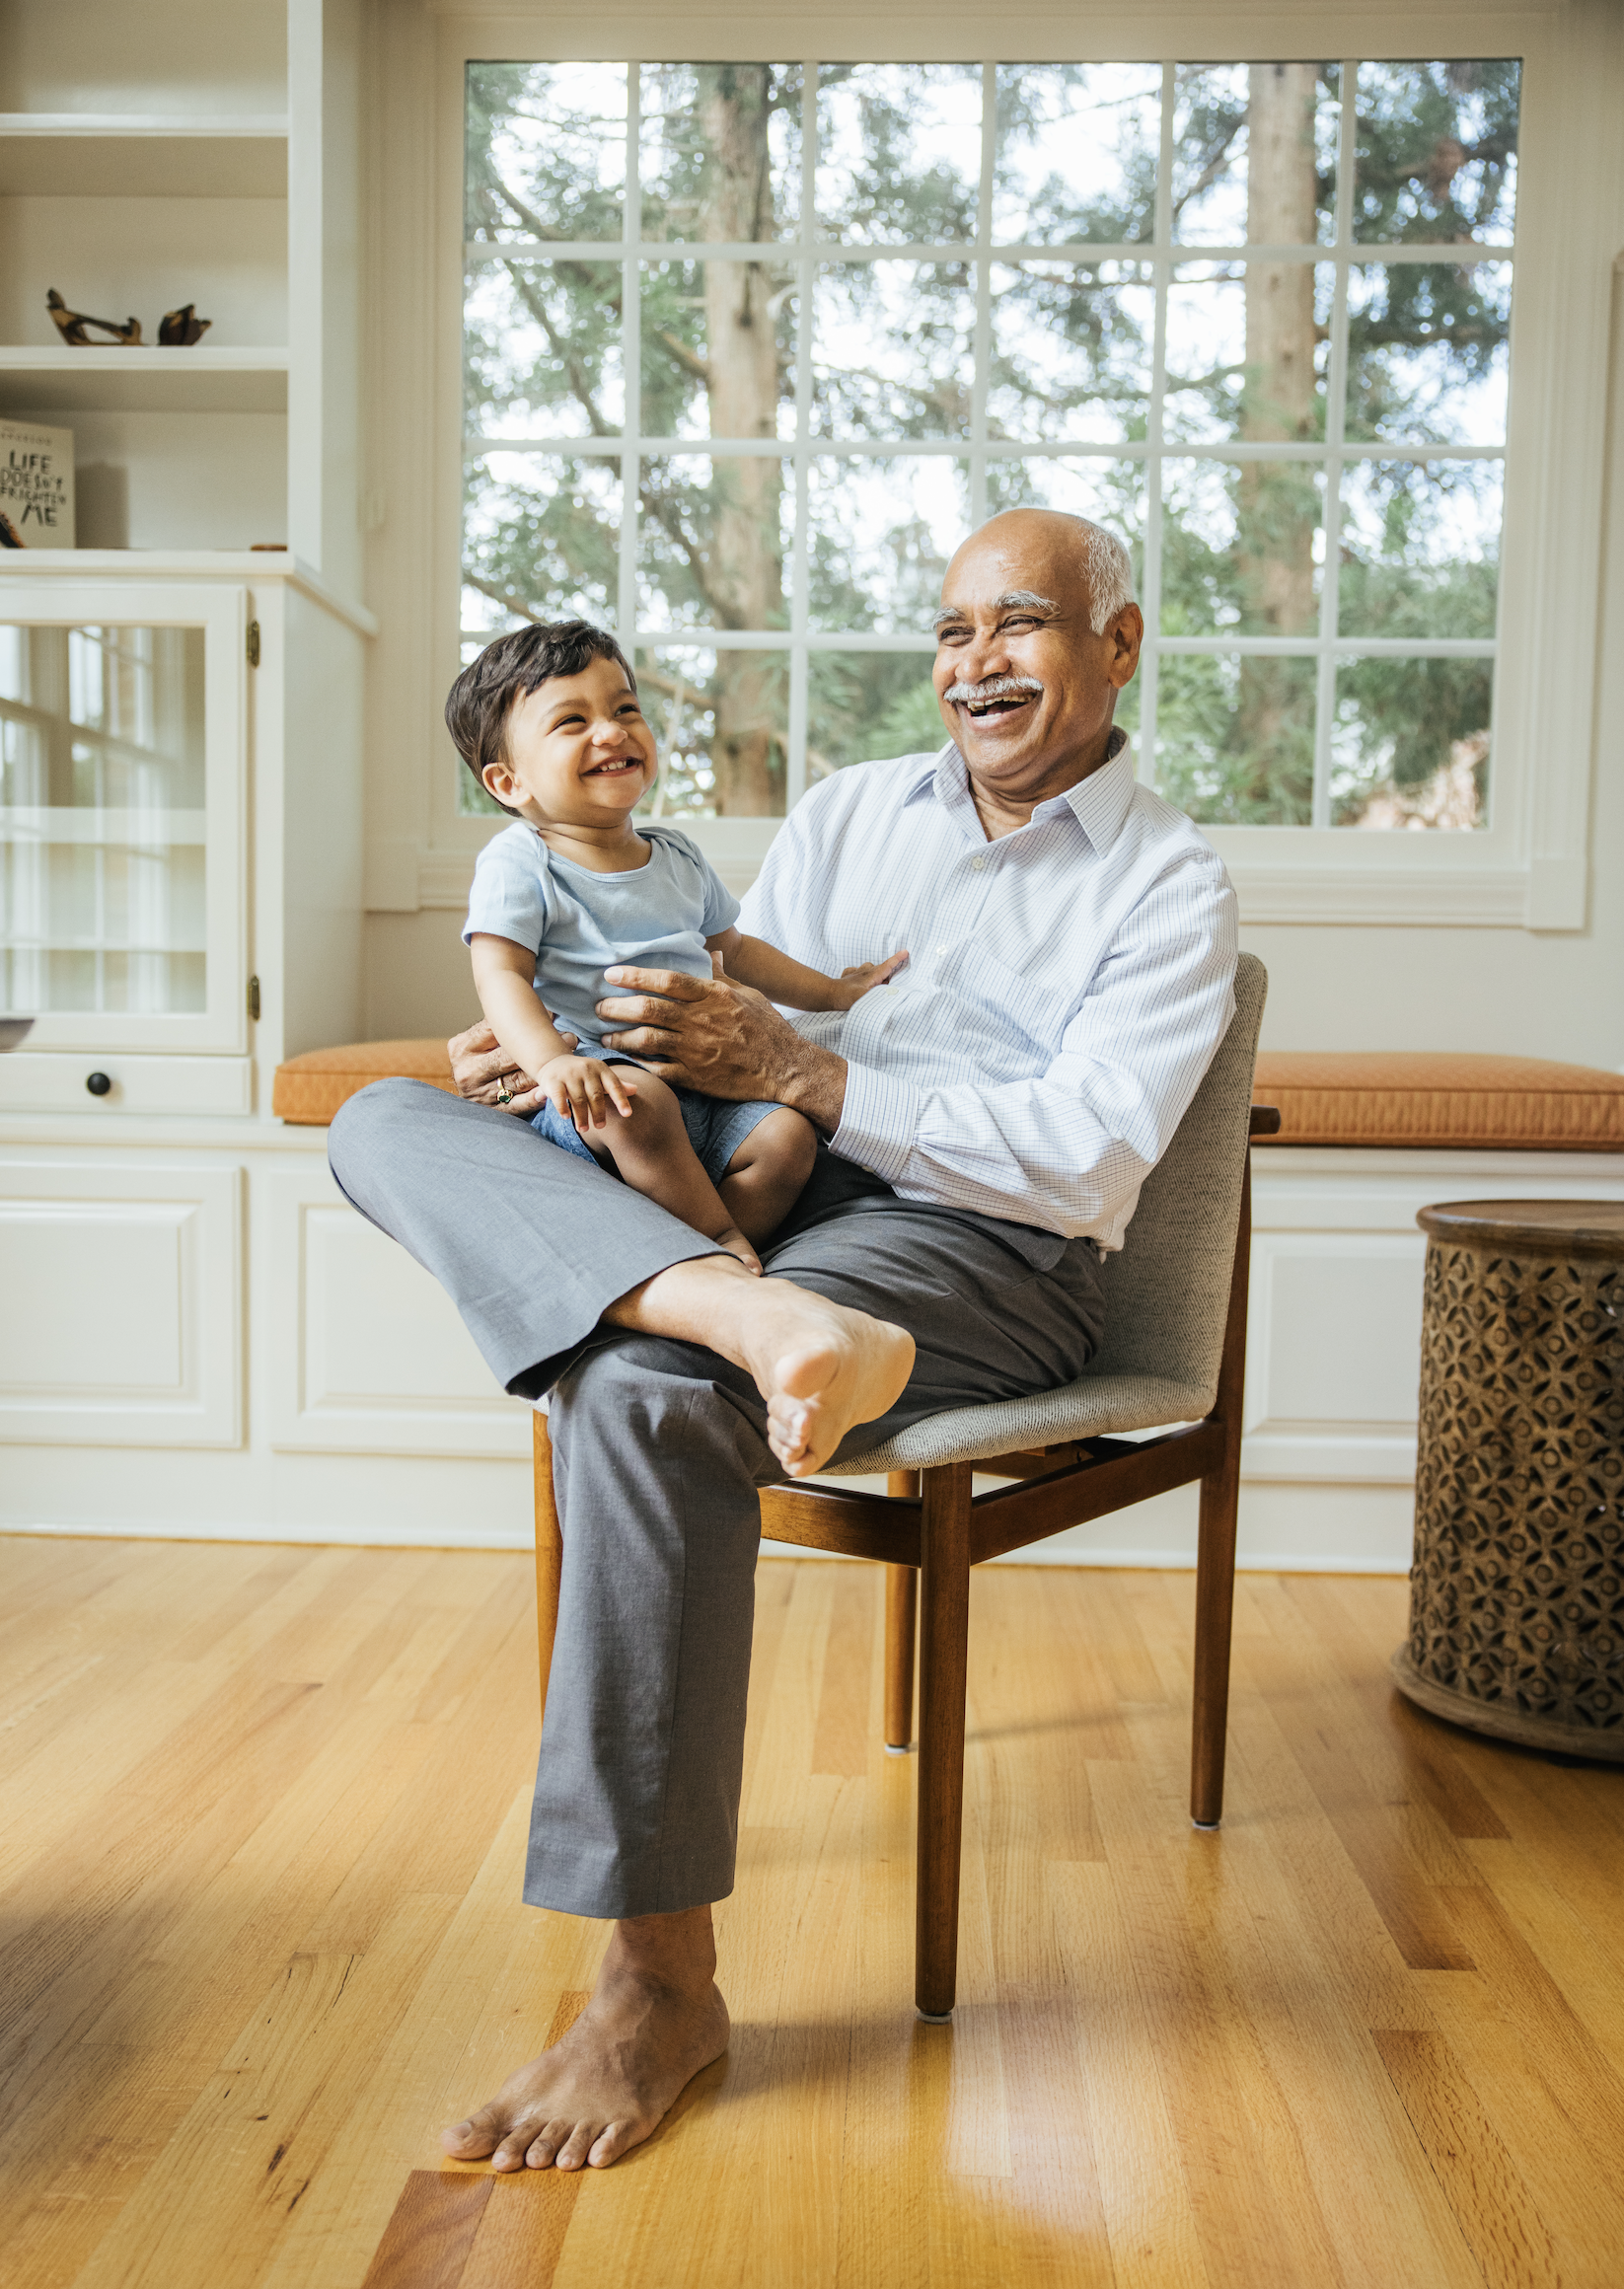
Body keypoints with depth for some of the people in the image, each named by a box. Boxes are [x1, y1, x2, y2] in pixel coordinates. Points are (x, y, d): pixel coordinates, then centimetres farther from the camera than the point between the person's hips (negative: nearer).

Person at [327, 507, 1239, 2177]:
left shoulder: (1170, 891, 3)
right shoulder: (846, 812, 20)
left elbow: (1087, 1167, -10)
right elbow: (720, 1035, 21)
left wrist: (807, 1075, -15)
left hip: (980, 1251, -6)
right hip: (754, 1210, 6)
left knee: (644, 1389, -35)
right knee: (391, 1121, -13)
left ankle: (661, 1979, -25)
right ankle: (758, 1319, -43)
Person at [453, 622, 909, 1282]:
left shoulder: (678, 857, 17)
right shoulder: (517, 864, -3)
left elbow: (730, 950, 31)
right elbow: (501, 977, -14)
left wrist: (833, 992, 31)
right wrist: (553, 1061, -33)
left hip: (701, 1084, 6)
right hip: (597, 1084, -6)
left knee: (788, 1136, -18)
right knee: (639, 1104, -38)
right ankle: (727, 1245, -20)